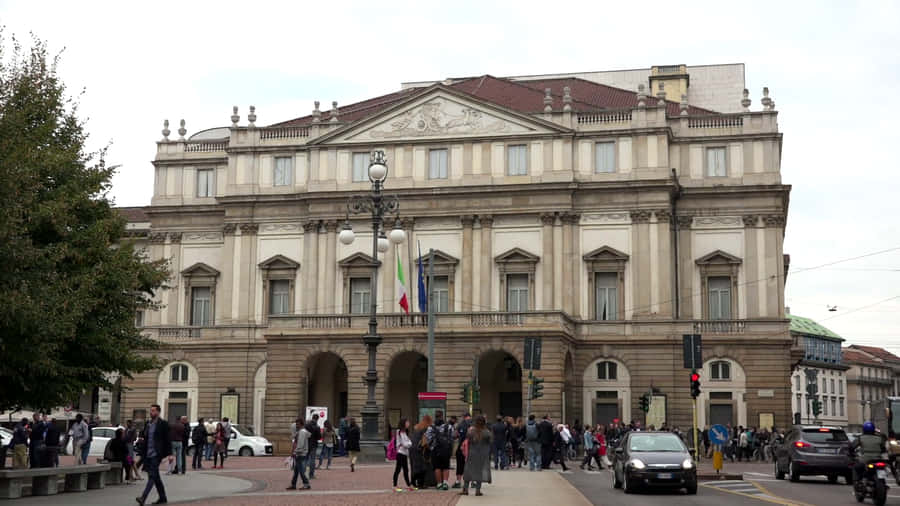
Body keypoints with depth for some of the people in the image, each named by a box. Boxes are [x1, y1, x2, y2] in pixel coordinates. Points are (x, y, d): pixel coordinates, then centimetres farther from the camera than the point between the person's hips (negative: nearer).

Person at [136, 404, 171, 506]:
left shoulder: (163, 424, -5)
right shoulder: (147, 424, 14)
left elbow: (167, 440, -6)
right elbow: (144, 439, 19)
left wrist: (169, 454, -11)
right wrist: (141, 454, 16)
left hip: (156, 454, -7)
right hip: (148, 454, 7)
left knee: (152, 476, -14)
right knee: (155, 476, 13)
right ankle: (162, 498, 22)